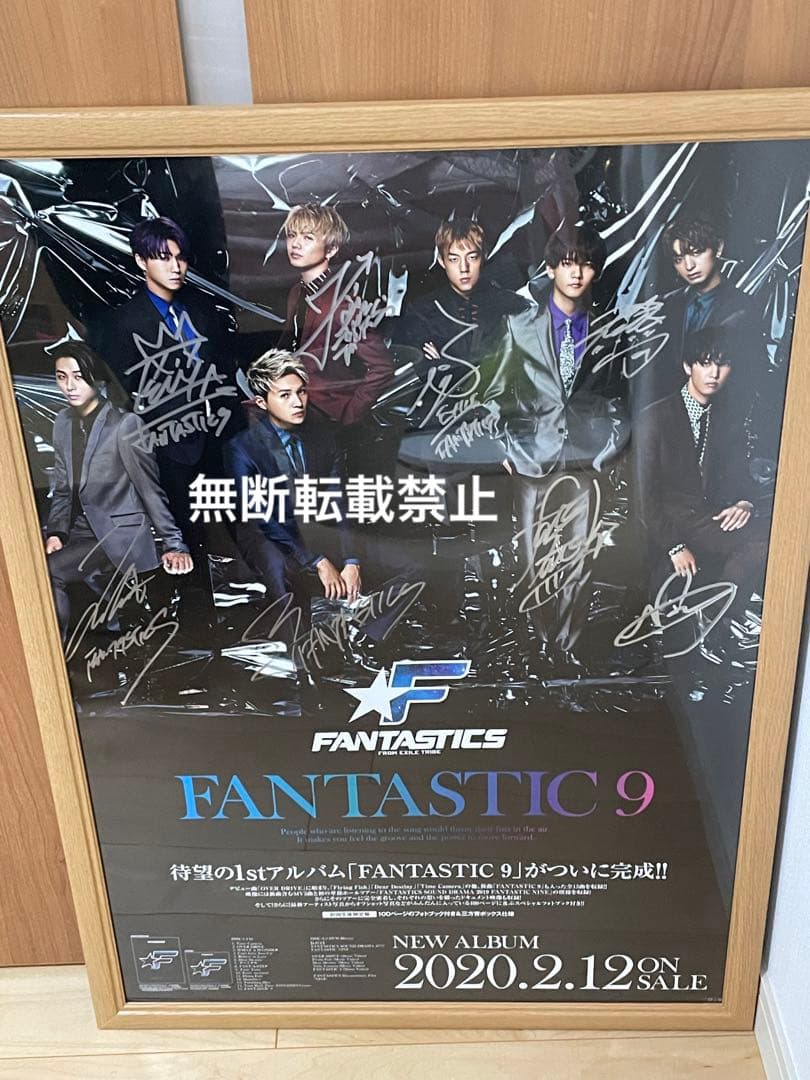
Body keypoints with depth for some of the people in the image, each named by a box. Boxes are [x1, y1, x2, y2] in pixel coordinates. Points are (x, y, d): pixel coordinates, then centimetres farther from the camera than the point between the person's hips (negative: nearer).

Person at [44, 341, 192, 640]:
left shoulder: (125, 424, -12)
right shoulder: (63, 423, 8)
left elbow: (150, 487, -9)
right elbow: (62, 488, 12)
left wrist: (174, 544, -8)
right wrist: (55, 532, -3)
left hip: (120, 535, -6)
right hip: (80, 533, 7)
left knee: (49, 571, -27)